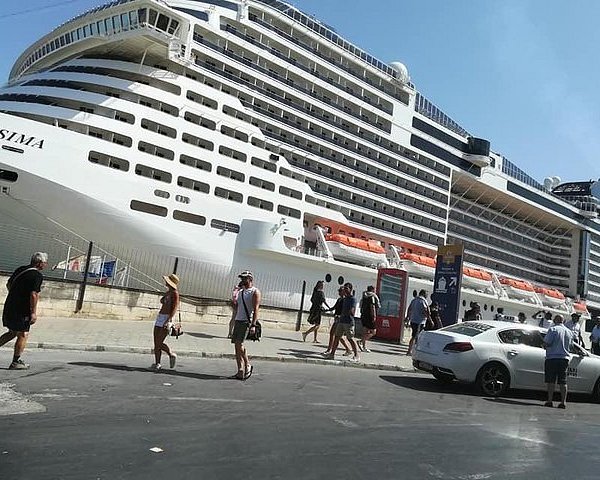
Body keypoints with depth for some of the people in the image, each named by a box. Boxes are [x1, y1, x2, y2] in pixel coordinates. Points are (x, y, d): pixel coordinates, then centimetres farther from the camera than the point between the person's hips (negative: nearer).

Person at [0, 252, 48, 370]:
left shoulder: (20, 269, 11)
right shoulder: (37, 275, -14)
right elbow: (34, 294, -21)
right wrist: (33, 312, -17)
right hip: (21, 310, -8)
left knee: (13, 332, 22)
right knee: (23, 334, 3)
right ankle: (15, 362, 7)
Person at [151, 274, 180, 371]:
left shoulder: (174, 293, -11)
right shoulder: (167, 292, 16)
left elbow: (175, 308, -19)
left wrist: (168, 320, -28)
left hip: (166, 319, -9)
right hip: (159, 318, 9)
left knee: (159, 343, -8)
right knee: (156, 344, 7)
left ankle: (171, 355, 14)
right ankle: (157, 363, 14)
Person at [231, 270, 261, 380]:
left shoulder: (255, 292, -4)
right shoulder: (241, 292, 20)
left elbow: (256, 309, -12)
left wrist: (253, 325, -19)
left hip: (247, 321, -8)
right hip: (238, 320, 8)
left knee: (239, 344, -16)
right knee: (237, 345, 3)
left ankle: (248, 365, 1)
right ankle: (240, 371, 6)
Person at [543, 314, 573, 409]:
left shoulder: (553, 329, -9)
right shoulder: (569, 332, 11)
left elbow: (546, 343, -13)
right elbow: (570, 346, 19)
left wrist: (545, 346, 7)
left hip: (552, 358, -5)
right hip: (565, 358, 5)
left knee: (551, 381, -2)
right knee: (563, 382, 8)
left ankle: (549, 401, -2)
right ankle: (563, 402, 6)